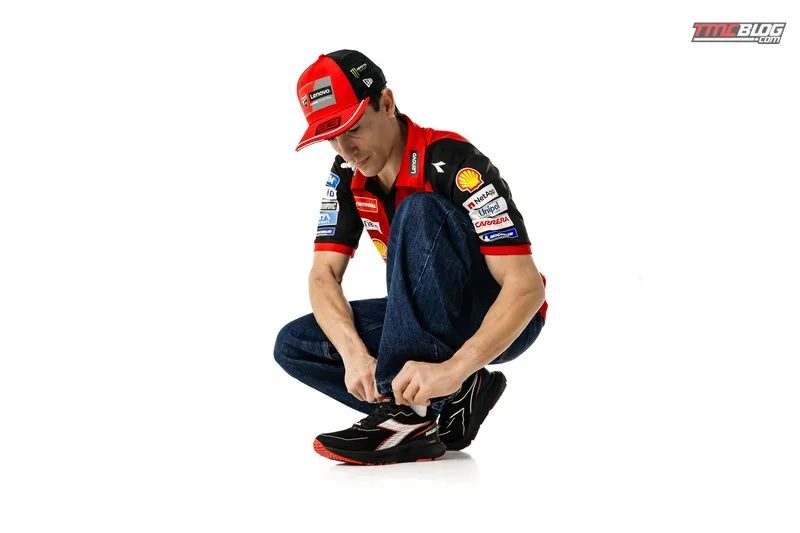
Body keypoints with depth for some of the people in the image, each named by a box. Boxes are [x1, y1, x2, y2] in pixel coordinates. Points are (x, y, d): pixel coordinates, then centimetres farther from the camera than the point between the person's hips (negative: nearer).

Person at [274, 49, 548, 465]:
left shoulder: (451, 162, -25)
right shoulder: (347, 176, -3)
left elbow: (526, 285, -32)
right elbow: (324, 275, -8)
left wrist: (453, 368, -46)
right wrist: (354, 353, -29)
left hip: (503, 321, -7)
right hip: (430, 316, 7)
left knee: (418, 212, -32)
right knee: (293, 345, -9)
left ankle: (416, 409, -33)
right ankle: (444, 405, -14)